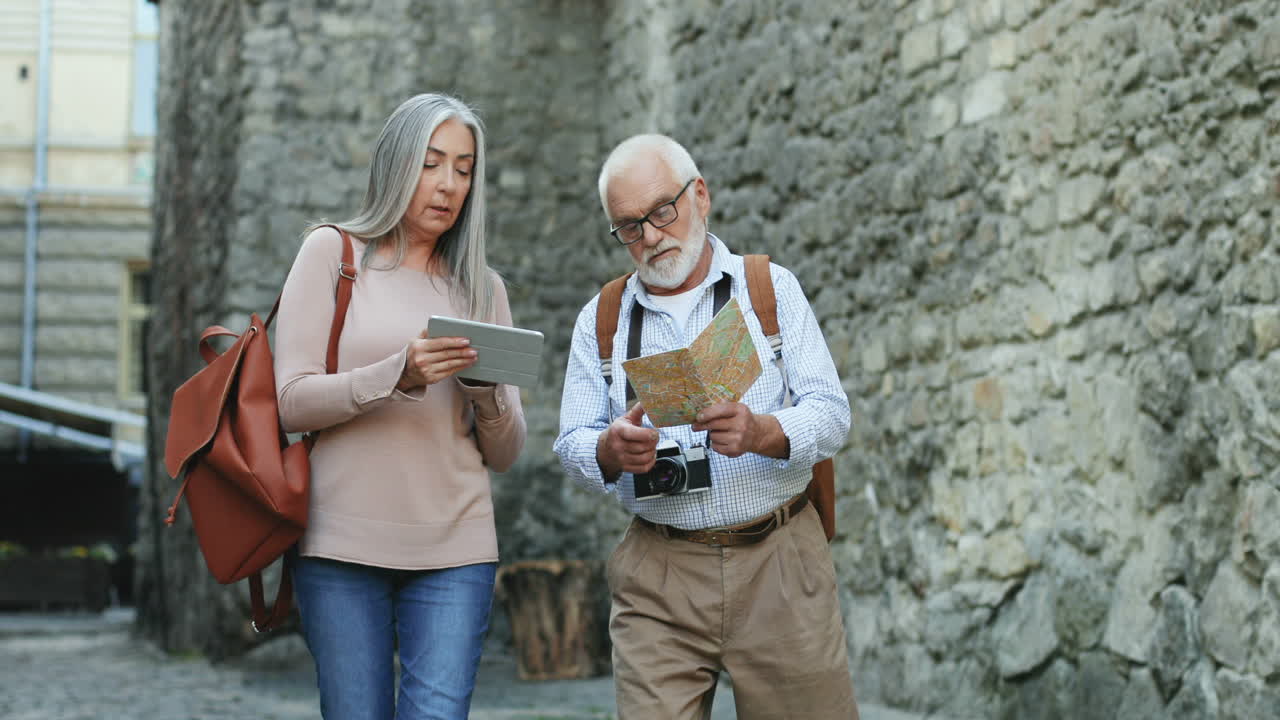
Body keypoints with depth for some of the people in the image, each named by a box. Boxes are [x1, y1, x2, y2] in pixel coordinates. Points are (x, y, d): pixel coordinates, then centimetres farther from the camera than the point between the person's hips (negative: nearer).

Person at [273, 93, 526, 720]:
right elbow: (290, 402, -4)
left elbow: (504, 454, 12)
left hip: (455, 550, 2)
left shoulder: (482, 288, 15)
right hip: (342, 546, -2)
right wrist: (397, 375, -19)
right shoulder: (333, 252, 6)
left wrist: (487, 392, -9)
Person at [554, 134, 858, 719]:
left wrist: (762, 433, -25)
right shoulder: (601, 320, 10)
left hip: (777, 561, -1)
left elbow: (830, 414, -3)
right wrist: (610, 450, -17)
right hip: (658, 577, 1)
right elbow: (571, 446, 7)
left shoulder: (771, 289, 5)